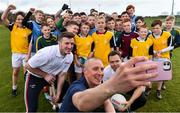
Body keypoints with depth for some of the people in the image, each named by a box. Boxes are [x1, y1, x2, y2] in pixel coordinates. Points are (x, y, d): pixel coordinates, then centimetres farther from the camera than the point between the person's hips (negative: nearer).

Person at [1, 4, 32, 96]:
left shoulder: (28, 30, -9)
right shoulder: (13, 27, -2)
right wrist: (9, 8, -19)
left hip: (26, 54, -2)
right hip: (15, 53, 2)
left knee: (26, 71, 8)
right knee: (15, 71, 14)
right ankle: (14, 88, 33)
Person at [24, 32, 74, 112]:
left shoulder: (70, 56, -15)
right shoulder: (47, 52, -33)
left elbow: (62, 74, -6)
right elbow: (28, 66, -22)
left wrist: (58, 94, -7)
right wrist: (45, 75, -22)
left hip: (51, 76, 6)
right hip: (35, 77, -5)